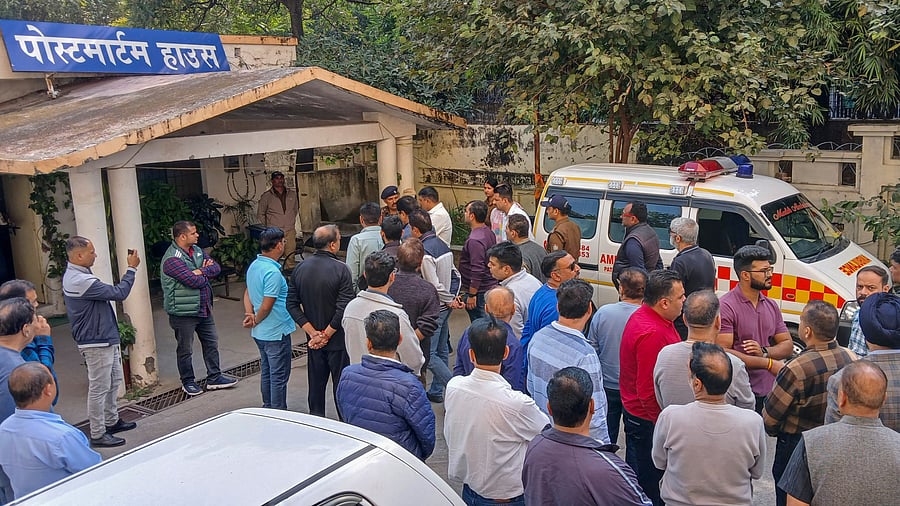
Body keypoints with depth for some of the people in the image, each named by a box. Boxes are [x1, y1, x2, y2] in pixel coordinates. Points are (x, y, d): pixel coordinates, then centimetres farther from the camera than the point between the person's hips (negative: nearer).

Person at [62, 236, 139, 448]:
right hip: (96, 343, -11)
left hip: (106, 339, 11)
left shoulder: (73, 275, 8)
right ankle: (98, 434, 9)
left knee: (114, 380, 21)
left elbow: (106, 293, 15)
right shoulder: (82, 281, -27)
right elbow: (119, 293, -25)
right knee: (99, 388, -1)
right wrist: (131, 268, -16)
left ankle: (111, 421, 35)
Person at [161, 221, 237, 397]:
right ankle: (188, 382, 24)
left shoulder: (196, 250, 7)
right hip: (183, 312, -8)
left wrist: (200, 271, -19)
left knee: (211, 343, 14)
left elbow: (216, 267, 0)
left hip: (203, 308, 8)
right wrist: (206, 273, -5)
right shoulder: (172, 259, -21)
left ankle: (214, 378, 25)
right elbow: (195, 281, -26)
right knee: (185, 349, 8)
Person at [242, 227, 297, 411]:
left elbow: (247, 293, 12)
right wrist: (256, 321, -6)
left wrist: (249, 314, -1)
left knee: (266, 372, 20)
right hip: (276, 332, -9)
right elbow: (266, 306, -23)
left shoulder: (254, 266, 6)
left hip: (260, 333, 9)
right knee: (279, 376, 1)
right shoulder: (273, 272, -24)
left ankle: (268, 408, 31)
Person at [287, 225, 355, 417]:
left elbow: (291, 304, -1)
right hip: (338, 340, -5)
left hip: (313, 340, 5)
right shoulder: (341, 269, -17)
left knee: (316, 384, 17)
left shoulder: (300, 268, 0)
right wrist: (326, 334, -12)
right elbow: (344, 308, -22)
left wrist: (313, 332, -4)